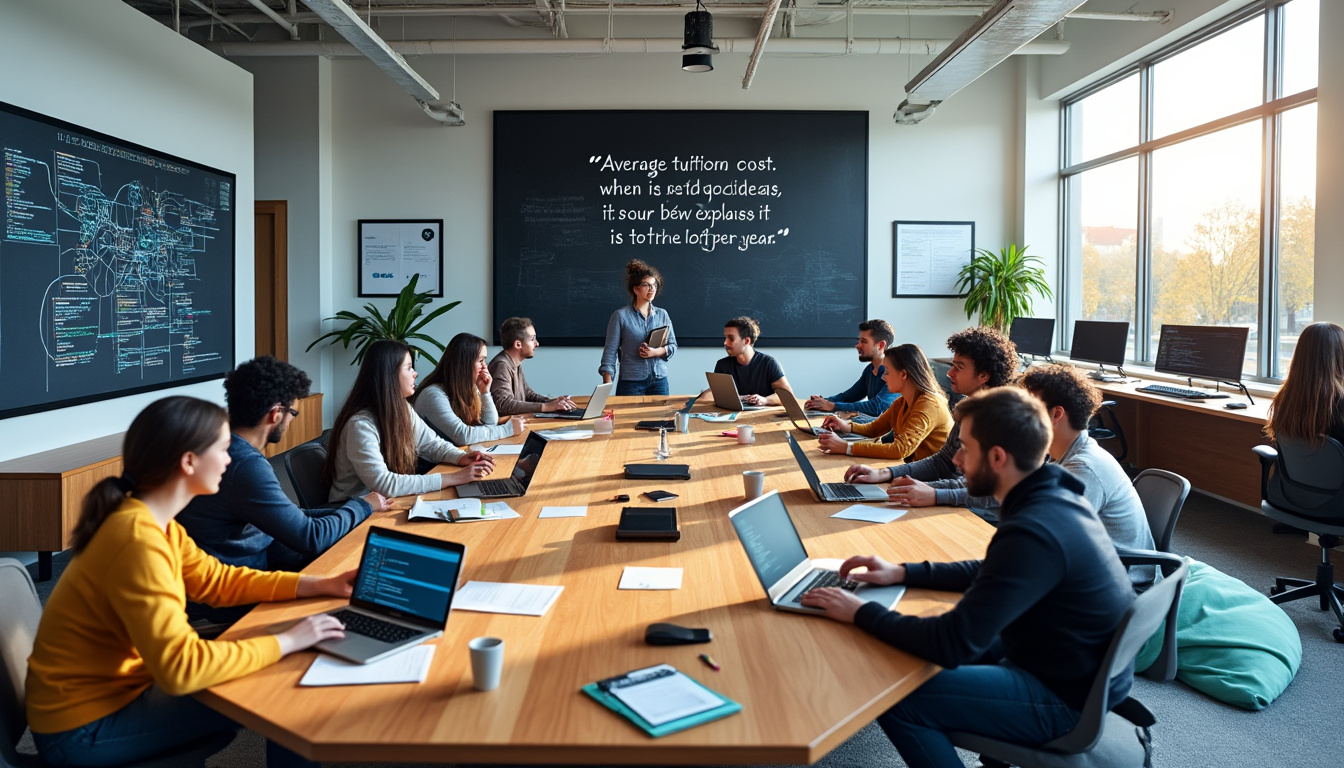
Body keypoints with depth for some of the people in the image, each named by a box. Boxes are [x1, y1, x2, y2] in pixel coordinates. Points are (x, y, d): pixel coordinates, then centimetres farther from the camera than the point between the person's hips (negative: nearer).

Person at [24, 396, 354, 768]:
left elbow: (217, 580, 9)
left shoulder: (154, 521, 1)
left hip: (111, 685, 9)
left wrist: (323, 585, 2)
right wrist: (286, 642, -25)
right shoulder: (139, 542, -30)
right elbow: (180, 668, -35)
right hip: (84, 729, -9)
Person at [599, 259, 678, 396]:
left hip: (659, 381, 4)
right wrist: (607, 385, -11)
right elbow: (610, 351, -3)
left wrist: (656, 352, -10)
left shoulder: (662, 314, 10)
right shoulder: (620, 316, -1)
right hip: (631, 382, -3)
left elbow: (673, 346, 12)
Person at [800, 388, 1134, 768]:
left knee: (896, 700, -10)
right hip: (1088, 667, 9)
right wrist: (904, 573, 5)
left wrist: (862, 613, -18)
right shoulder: (1056, 496, -1)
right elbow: (992, 573, 14)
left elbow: (954, 643, -31)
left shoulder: (1032, 533, -31)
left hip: (1066, 696, -9)